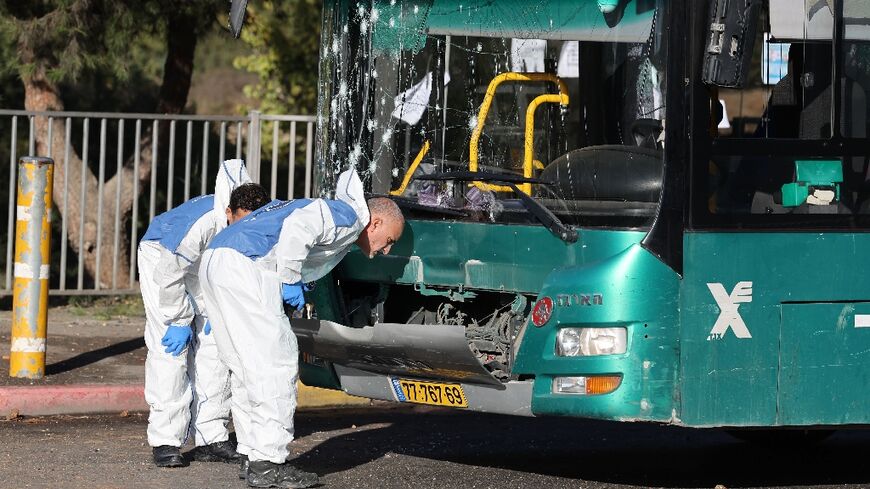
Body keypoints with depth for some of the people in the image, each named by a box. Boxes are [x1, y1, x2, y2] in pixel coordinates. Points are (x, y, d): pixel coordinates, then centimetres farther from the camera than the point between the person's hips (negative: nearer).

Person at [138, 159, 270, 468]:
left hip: (209, 267, 6)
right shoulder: (201, 223, -42)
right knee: (170, 349, -15)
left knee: (214, 346, -1)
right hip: (162, 258, -6)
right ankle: (165, 441, -13)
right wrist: (180, 321, -21)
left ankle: (211, 438, 4)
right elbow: (169, 276, -30)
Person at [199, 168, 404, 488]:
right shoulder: (348, 216, -1)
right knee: (275, 363, -7)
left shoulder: (330, 210, 30)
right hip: (244, 267, -10)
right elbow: (298, 226, -19)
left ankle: (252, 457, 19)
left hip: (215, 260, 10)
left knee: (247, 367, 16)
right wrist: (290, 280, -11)